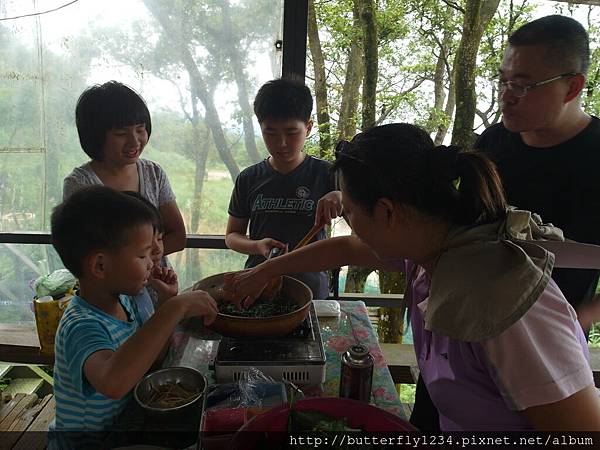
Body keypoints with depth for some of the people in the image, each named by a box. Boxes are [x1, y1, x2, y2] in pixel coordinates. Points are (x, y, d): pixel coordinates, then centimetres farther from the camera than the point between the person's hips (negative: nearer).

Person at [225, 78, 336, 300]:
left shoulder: (325, 174, -3)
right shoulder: (249, 179, 3)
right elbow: (232, 235, 9)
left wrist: (342, 197, -25)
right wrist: (257, 246, -11)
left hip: (310, 288, -1)